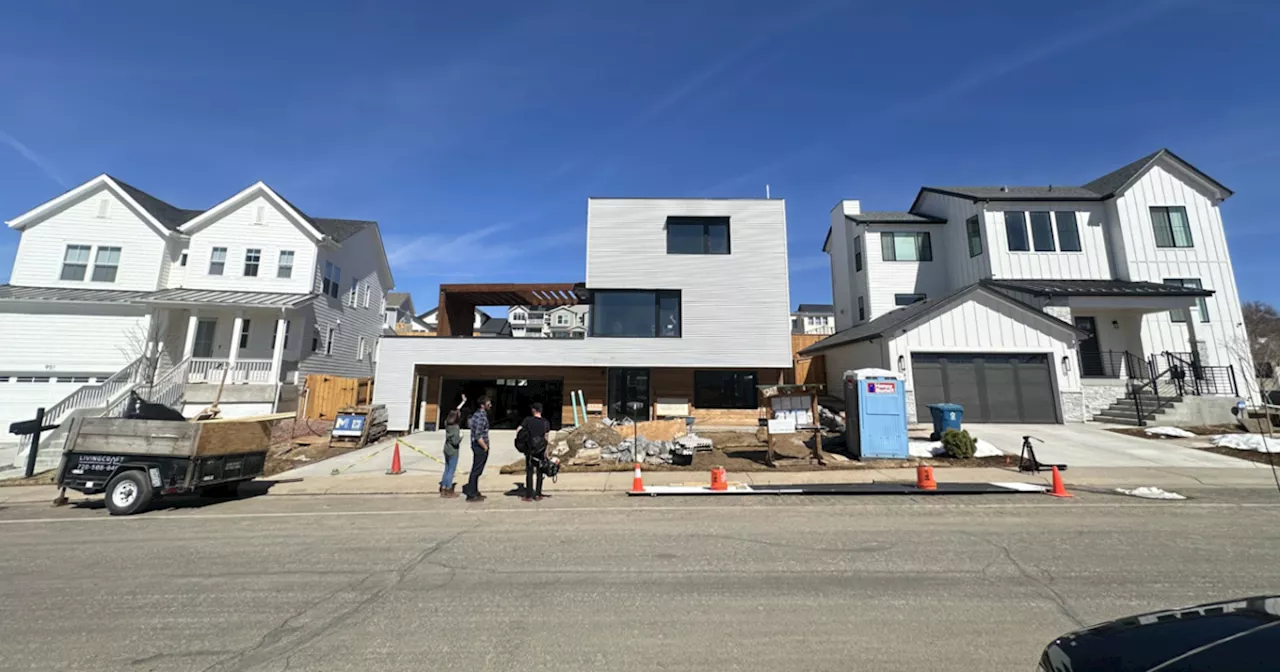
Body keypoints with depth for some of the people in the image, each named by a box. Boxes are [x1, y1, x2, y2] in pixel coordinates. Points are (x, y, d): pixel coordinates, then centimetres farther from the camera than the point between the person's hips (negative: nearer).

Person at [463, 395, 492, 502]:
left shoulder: (476, 414, 9)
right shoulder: (482, 417, -22)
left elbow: (469, 424, 22)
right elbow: (478, 436, -26)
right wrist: (485, 447, -15)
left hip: (476, 446, 10)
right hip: (480, 447, -10)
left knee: (476, 470, 18)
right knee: (476, 470, 0)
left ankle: (474, 491, 29)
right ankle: (471, 495, 9)